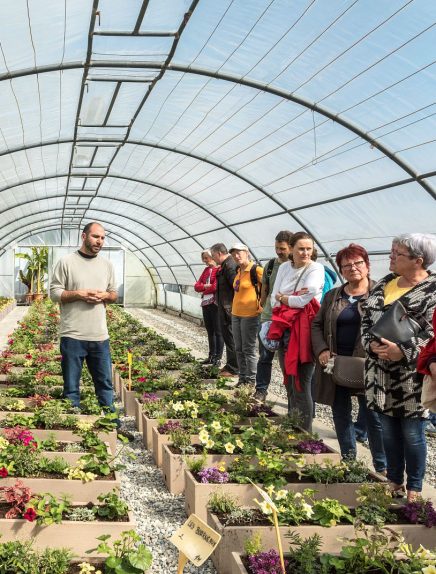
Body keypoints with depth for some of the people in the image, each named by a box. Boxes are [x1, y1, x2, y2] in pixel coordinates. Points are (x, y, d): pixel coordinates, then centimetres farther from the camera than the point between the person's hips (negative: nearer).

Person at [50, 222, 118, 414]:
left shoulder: (107, 265, 12)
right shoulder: (66, 262, -3)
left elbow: (114, 294, 17)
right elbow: (54, 292, -4)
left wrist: (104, 295, -5)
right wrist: (79, 294, -16)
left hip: (100, 336, 4)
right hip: (73, 336, -4)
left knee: (105, 383, 11)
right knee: (71, 387, 5)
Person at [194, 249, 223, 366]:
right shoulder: (206, 270, 15)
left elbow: (215, 287, -20)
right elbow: (197, 286, 10)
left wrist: (203, 289, -3)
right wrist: (206, 286, -10)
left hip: (215, 304, -8)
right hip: (205, 304, 8)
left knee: (218, 331, -1)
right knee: (210, 331, 14)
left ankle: (218, 358, 4)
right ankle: (211, 356, 22)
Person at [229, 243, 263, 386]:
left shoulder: (256, 270, -14)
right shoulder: (238, 271, 11)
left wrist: (262, 306, -12)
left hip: (250, 315, -8)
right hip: (236, 314, 8)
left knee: (248, 349, -1)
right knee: (239, 349, 13)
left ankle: (251, 381, 8)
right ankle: (242, 378, 23)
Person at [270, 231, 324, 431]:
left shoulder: (316, 269, -7)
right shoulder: (284, 267, 10)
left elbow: (304, 300, -19)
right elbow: (274, 300, 4)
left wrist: (282, 298, -5)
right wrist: (293, 298, -12)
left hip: (304, 332, -6)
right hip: (285, 330, 6)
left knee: (301, 386, -5)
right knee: (289, 383, 17)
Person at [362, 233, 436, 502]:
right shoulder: (385, 283, 11)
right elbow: (367, 318, 12)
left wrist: (403, 350, -22)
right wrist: (371, 343, -5)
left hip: (412, 376, -6)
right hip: (381, 374, 6)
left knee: (412, 433, 5)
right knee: (389, 430, 15)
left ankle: (414, 488, 22)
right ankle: (394, 481, 32)